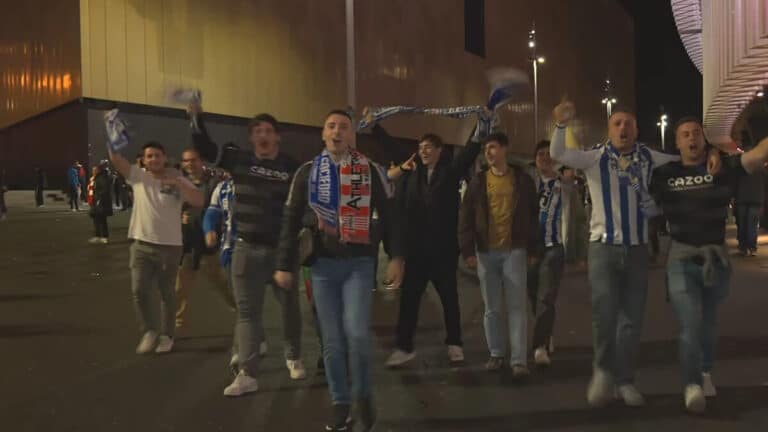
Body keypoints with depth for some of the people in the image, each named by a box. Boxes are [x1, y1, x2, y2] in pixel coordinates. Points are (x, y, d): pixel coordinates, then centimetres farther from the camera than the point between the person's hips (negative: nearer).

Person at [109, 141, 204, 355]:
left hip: (170, 245, -1)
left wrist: (176, 182, -26)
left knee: (167, 293, 9)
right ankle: (150, 331, 18)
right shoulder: (138, 176, 3)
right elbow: (116, 160, -9)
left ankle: (167, 335, 23)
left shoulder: (178, 180, -3)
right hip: (141, 244, 2)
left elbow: (199, 201, -17)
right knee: (139, 291, -2)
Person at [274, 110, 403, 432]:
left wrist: (395, 256, -3)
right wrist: (284, 265, 2)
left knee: (356, 333, -13)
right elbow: (291, 219, 6)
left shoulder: (370, 171, 2)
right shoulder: (308, 172, 6)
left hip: (359, 263, -2)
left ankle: (363, 394, 13)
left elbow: (388, 214, 4)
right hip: (323, 264, 2)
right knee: (332, 339, 5)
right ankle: (340, 403, 21)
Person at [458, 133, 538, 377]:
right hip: (486, 252, 2)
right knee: (492, 308, 9)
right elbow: (466, 218, 4)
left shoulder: (522, 179, 4)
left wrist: (533, 249, 2)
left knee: (517, 307, -3)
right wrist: (468, 251, -4)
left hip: (514, 250, -2)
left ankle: (519, 360, -1)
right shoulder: (478, 182, 6)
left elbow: (532, 216, 6)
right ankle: (496, 354, 20)